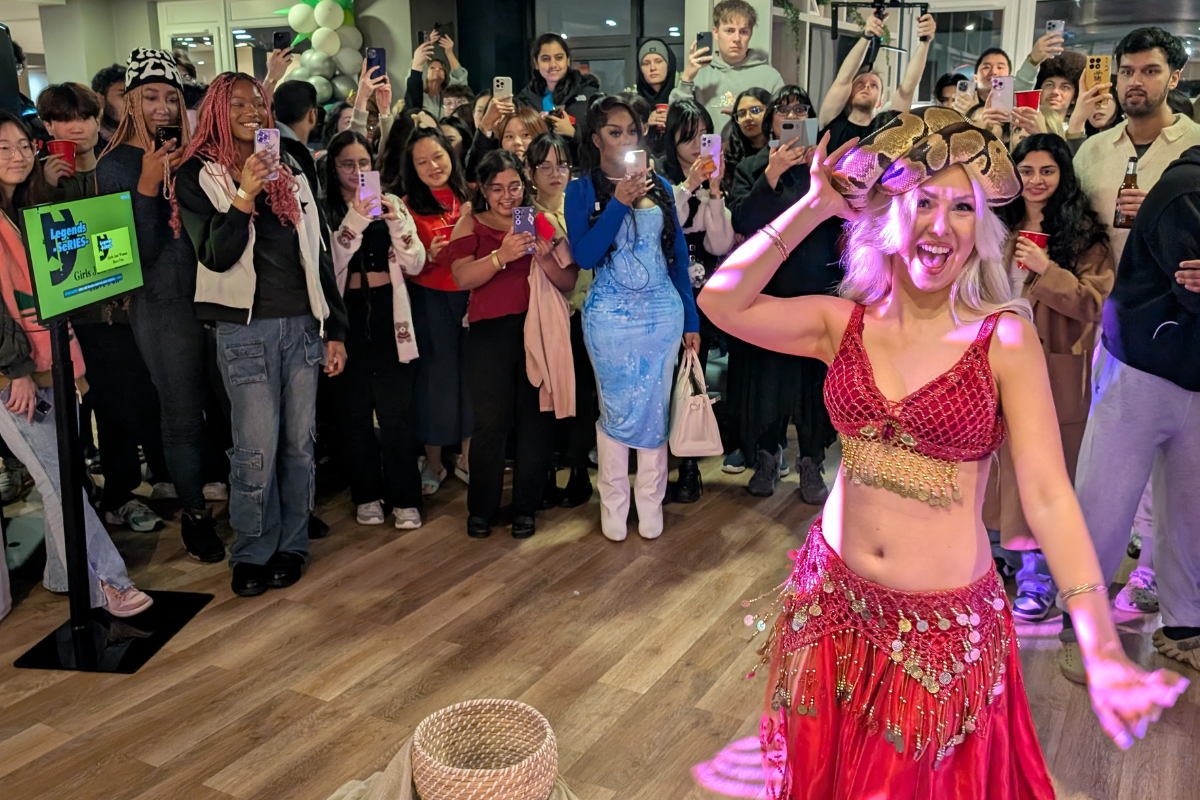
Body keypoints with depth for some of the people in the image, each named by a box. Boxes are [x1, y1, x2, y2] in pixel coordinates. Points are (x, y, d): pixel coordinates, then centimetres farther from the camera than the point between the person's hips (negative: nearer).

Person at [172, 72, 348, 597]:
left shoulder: (291, 172, 13)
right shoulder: (199, 177, 1)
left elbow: (319, 253, 14)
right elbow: (216, 256, -10)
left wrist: (335, 328, 10)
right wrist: (245, 194, -21)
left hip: (302, 325, 4)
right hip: (245, 330, -4)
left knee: (299, 443, 7)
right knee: (256, 451, -4)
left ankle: (291, 544, 22)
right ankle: (252, 553, 13)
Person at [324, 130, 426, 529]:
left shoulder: (392, 205, 8)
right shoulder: (323, 209, 2)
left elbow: (415, 263, 1)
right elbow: (327, 264, -13)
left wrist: (395, 221, -13)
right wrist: (356, 220, -22)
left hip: (388, 314, 1)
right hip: (347, 316, -1)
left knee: (397, 410, -1)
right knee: (354, 411, 6)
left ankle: (404, 498, 10)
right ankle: (366, 495, 19)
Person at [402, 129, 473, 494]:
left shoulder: (471, 197, 2)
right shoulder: (410, 207, -3)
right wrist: (430, 256, -21)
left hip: (471, 295, 2)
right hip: (430, 300, -2)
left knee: (471, 373, 7)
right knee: (436, 376, 3)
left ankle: (467, 457, 24)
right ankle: (433, 462, 20)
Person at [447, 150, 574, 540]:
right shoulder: (471, 224, 7)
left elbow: (569, 283, 3)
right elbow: (462, 277, -9)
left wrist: (545, 260, -17)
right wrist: (502, 255, -24)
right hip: (490, 333, -1)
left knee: (535, 420, 4)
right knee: (490, 423, -3)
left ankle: (525, 508, 19)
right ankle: (481, 509, 15)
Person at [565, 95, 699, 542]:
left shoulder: (659, 185, 8)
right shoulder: (582, 190, 0)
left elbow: (677, 252, 10)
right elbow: (584, 256, -12)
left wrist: (690, 319, 9)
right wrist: (618, 203, -20)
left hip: (663, 310, 3)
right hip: (611, 315, -2)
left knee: (656, 409, 7)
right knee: (618, 411, 4)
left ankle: (651, 505, 21)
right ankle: (613, 505, 20)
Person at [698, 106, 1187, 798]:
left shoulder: (1004, 336, -12)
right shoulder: (844, 323, -3)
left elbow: (1048, 494, -17)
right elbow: (724, 302, -13)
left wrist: (1103, 653, -24)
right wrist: (815, 206, -11)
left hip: (947, 628, -2)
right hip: (834, 601, 3)